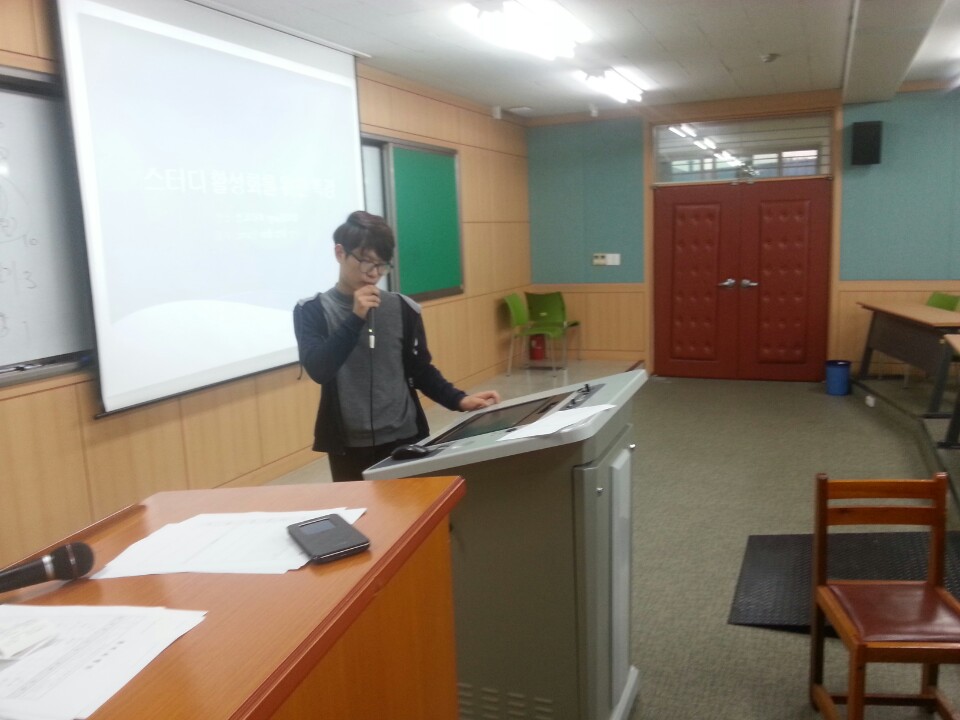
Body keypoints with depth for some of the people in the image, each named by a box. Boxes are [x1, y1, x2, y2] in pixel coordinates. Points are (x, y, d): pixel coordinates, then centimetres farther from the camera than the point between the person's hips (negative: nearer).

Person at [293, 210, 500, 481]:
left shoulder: (402, 308, 2)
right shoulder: (312, 311, -2)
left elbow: (421, 369, 8)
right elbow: (318, 369, -15)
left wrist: (459, 399, -6)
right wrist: (356, 318, -19)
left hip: (405, 439, 2)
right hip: (349, 446, -1)